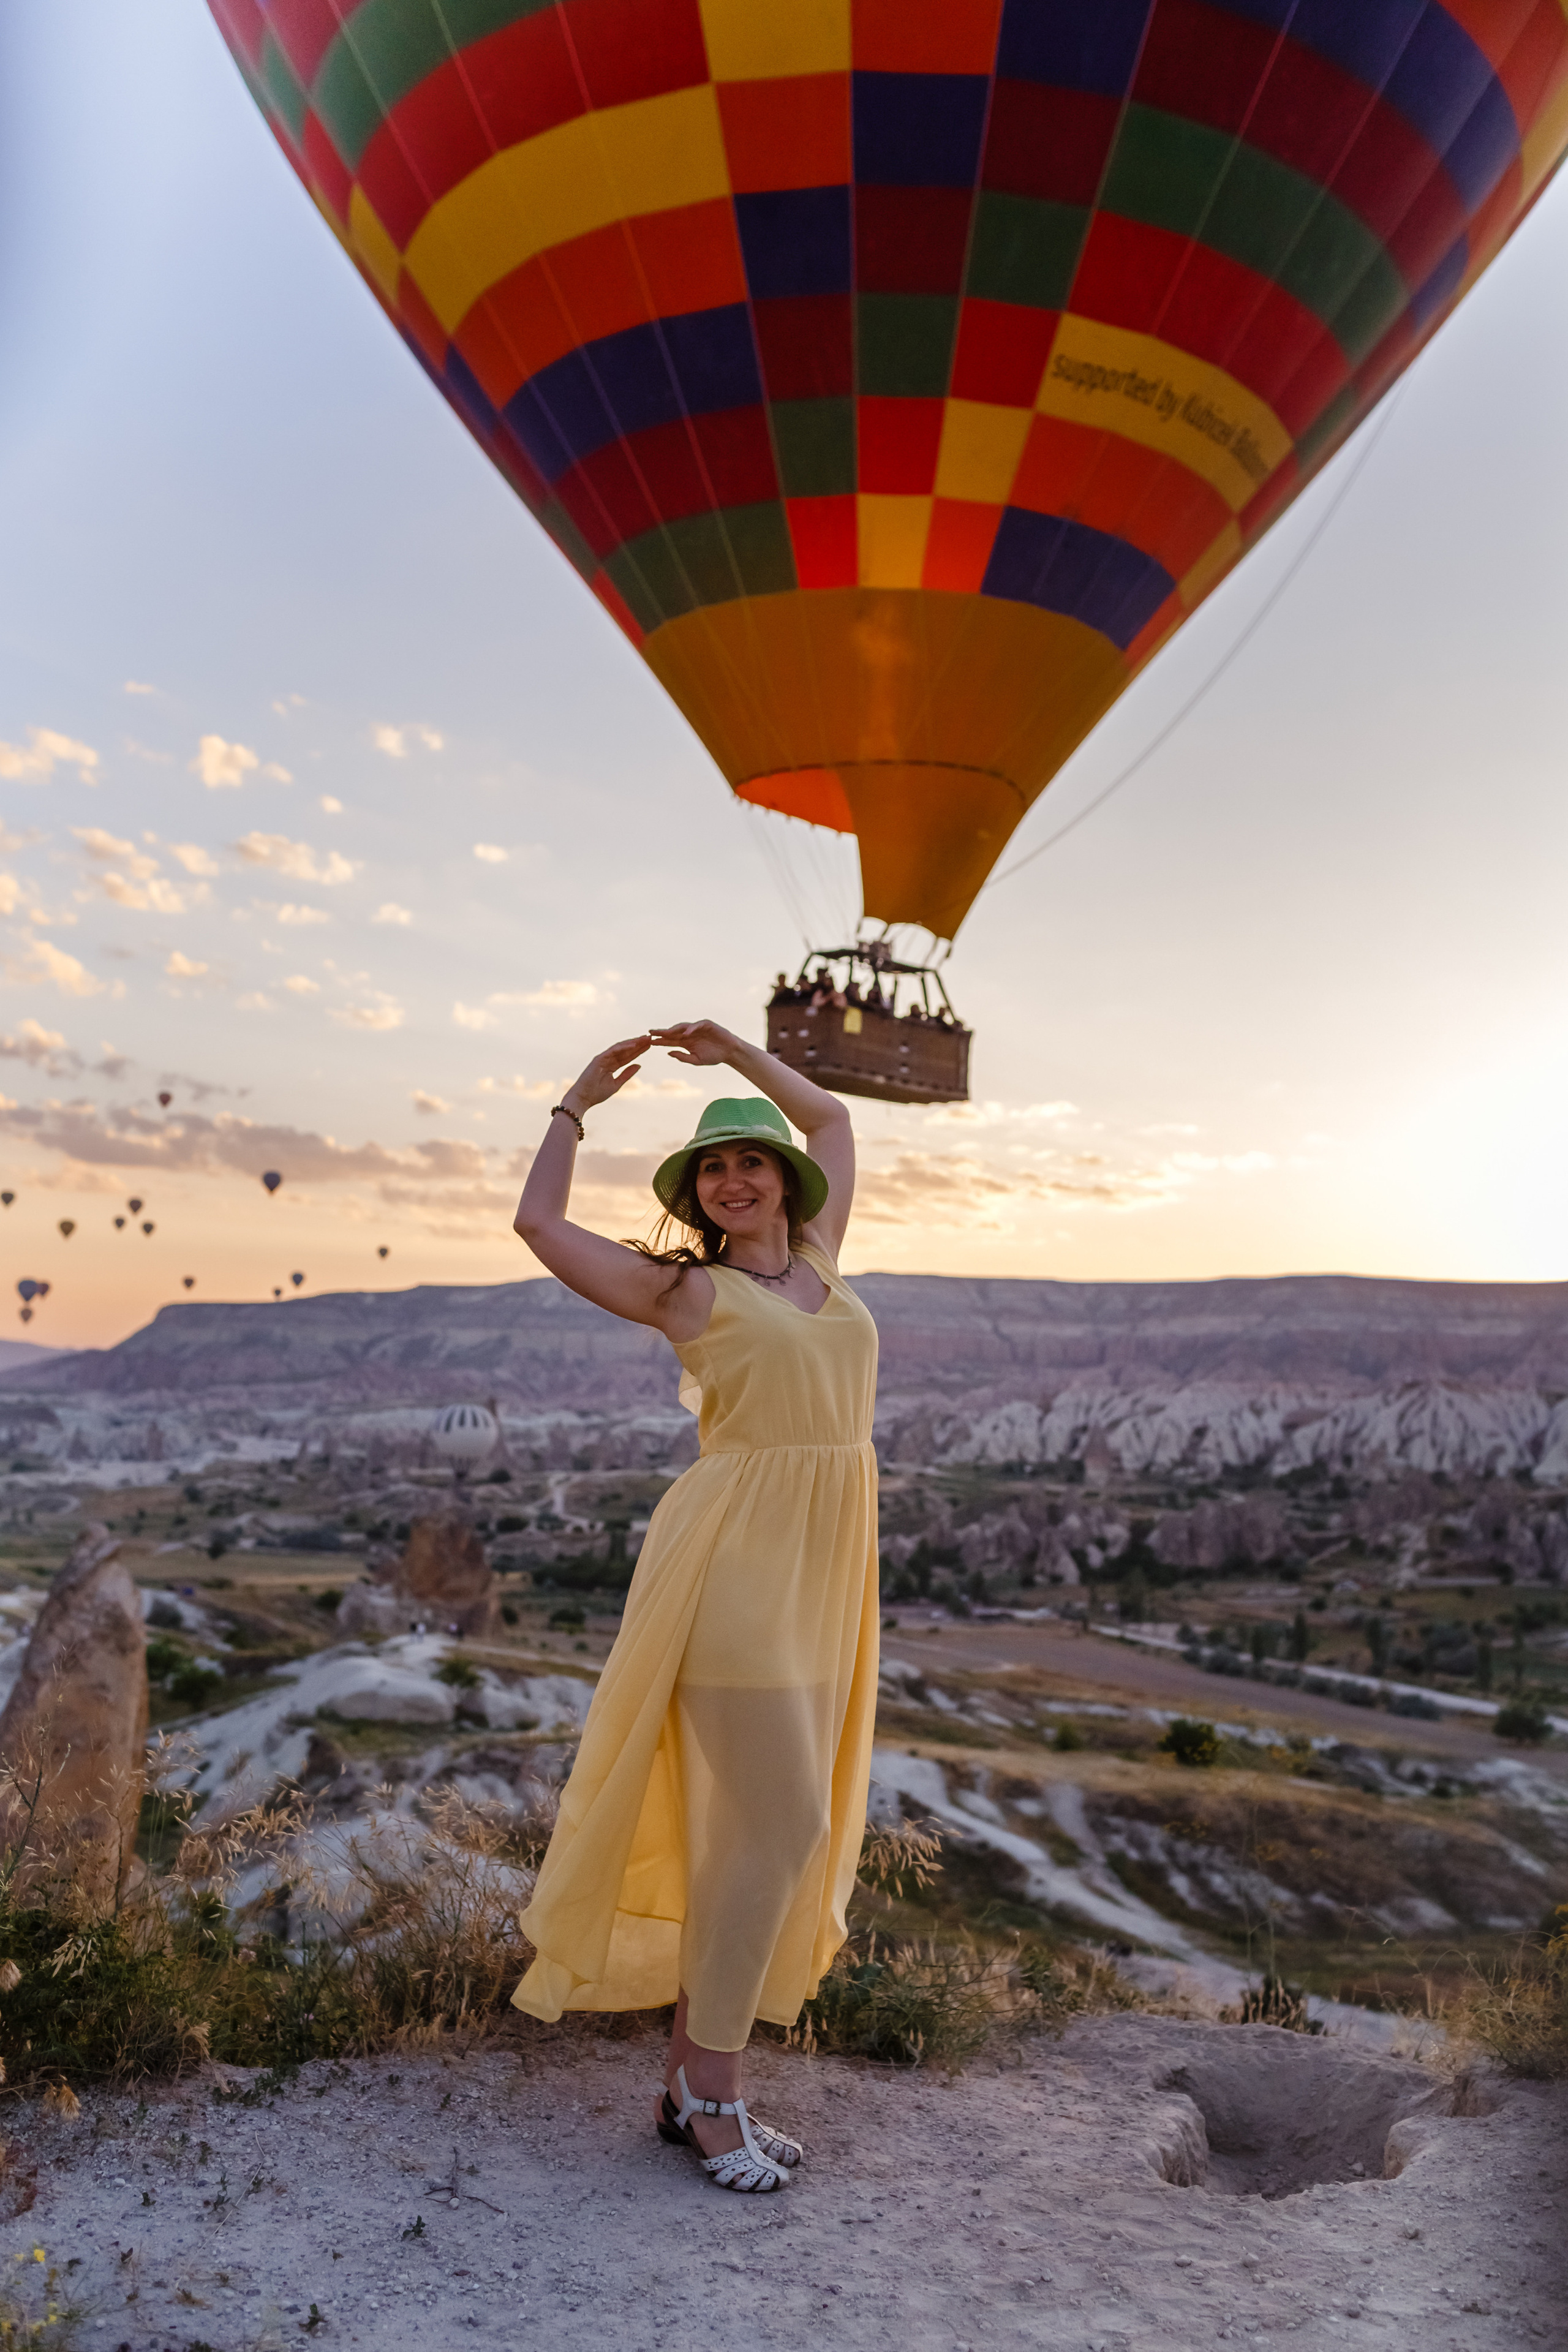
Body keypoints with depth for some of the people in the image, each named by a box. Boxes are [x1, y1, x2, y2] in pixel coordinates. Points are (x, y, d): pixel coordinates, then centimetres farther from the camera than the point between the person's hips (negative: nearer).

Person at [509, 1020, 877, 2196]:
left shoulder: (817, 1259, 16)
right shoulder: (684, 1288, 4)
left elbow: (833, 1122, 30)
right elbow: (540, 1222, 8)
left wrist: (738, 1053, 29)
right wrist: (580, 1101, 16)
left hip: (823, 1568, 6)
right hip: (737, 1557, -6)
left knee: (763, 1823, 11)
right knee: (776, 1820, -6)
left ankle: (694, 2073, 24)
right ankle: (710, 2094, 10)